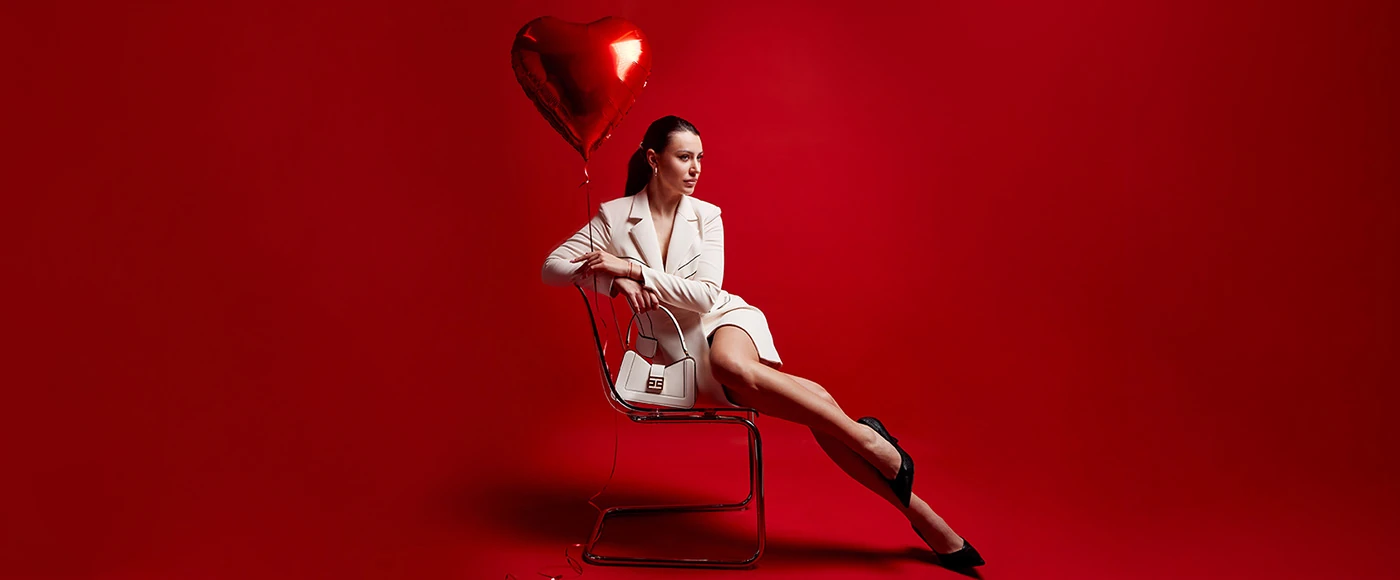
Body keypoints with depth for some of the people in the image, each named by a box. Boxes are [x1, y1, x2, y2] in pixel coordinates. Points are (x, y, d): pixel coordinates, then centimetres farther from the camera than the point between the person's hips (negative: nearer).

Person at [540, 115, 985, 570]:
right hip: (676, 349, -1)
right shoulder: (613, 216, -1)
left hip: (724, 320, 1)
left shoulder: (705, 215, 1)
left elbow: (706, 294, -9)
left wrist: (632, 268, -20)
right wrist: (618, 282, -21)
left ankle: (864, 435, -27)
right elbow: (552, 268, -6)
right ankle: (913, 508, -20)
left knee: (728, 363, -40)